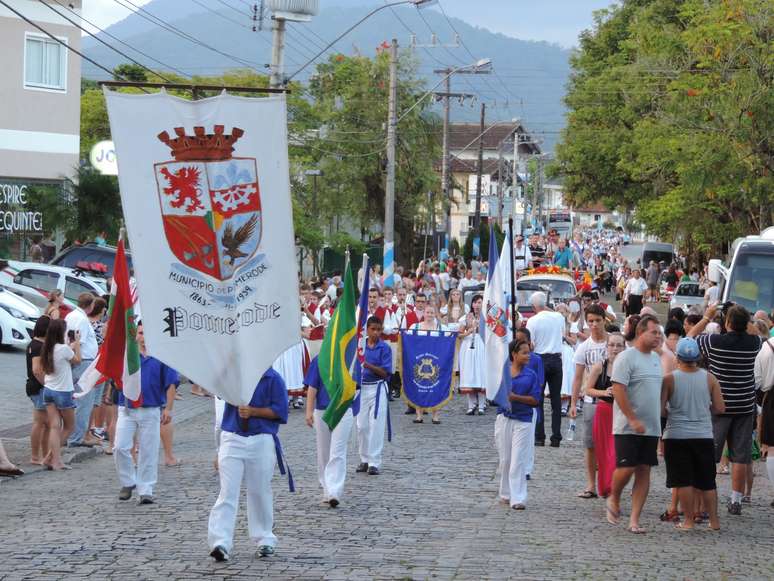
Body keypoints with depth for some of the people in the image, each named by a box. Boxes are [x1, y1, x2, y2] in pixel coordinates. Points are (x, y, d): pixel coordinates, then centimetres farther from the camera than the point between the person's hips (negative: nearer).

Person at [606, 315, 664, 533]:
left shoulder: (656, 358, 14)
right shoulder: (627, 357, -10)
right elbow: (618, 390, -17)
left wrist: (658, 420, 16)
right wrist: (633, 419, -20)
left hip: (651, 428, 7)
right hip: (628, 427, -7)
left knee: (644, 471, 3)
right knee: (626, 467, -9)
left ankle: (634, 520, 5)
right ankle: (614, 499, 20)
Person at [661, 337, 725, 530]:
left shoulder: (669, 379, -9)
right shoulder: (709, 378, -3)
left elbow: (660, 409, -10)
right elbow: (720, 408, -2)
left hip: (677, 436, -2)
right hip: (703, 435, 2)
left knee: (683, 481, 4)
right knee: (707, 482, 11)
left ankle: (688, 520, 5)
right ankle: (714, 520, 13)